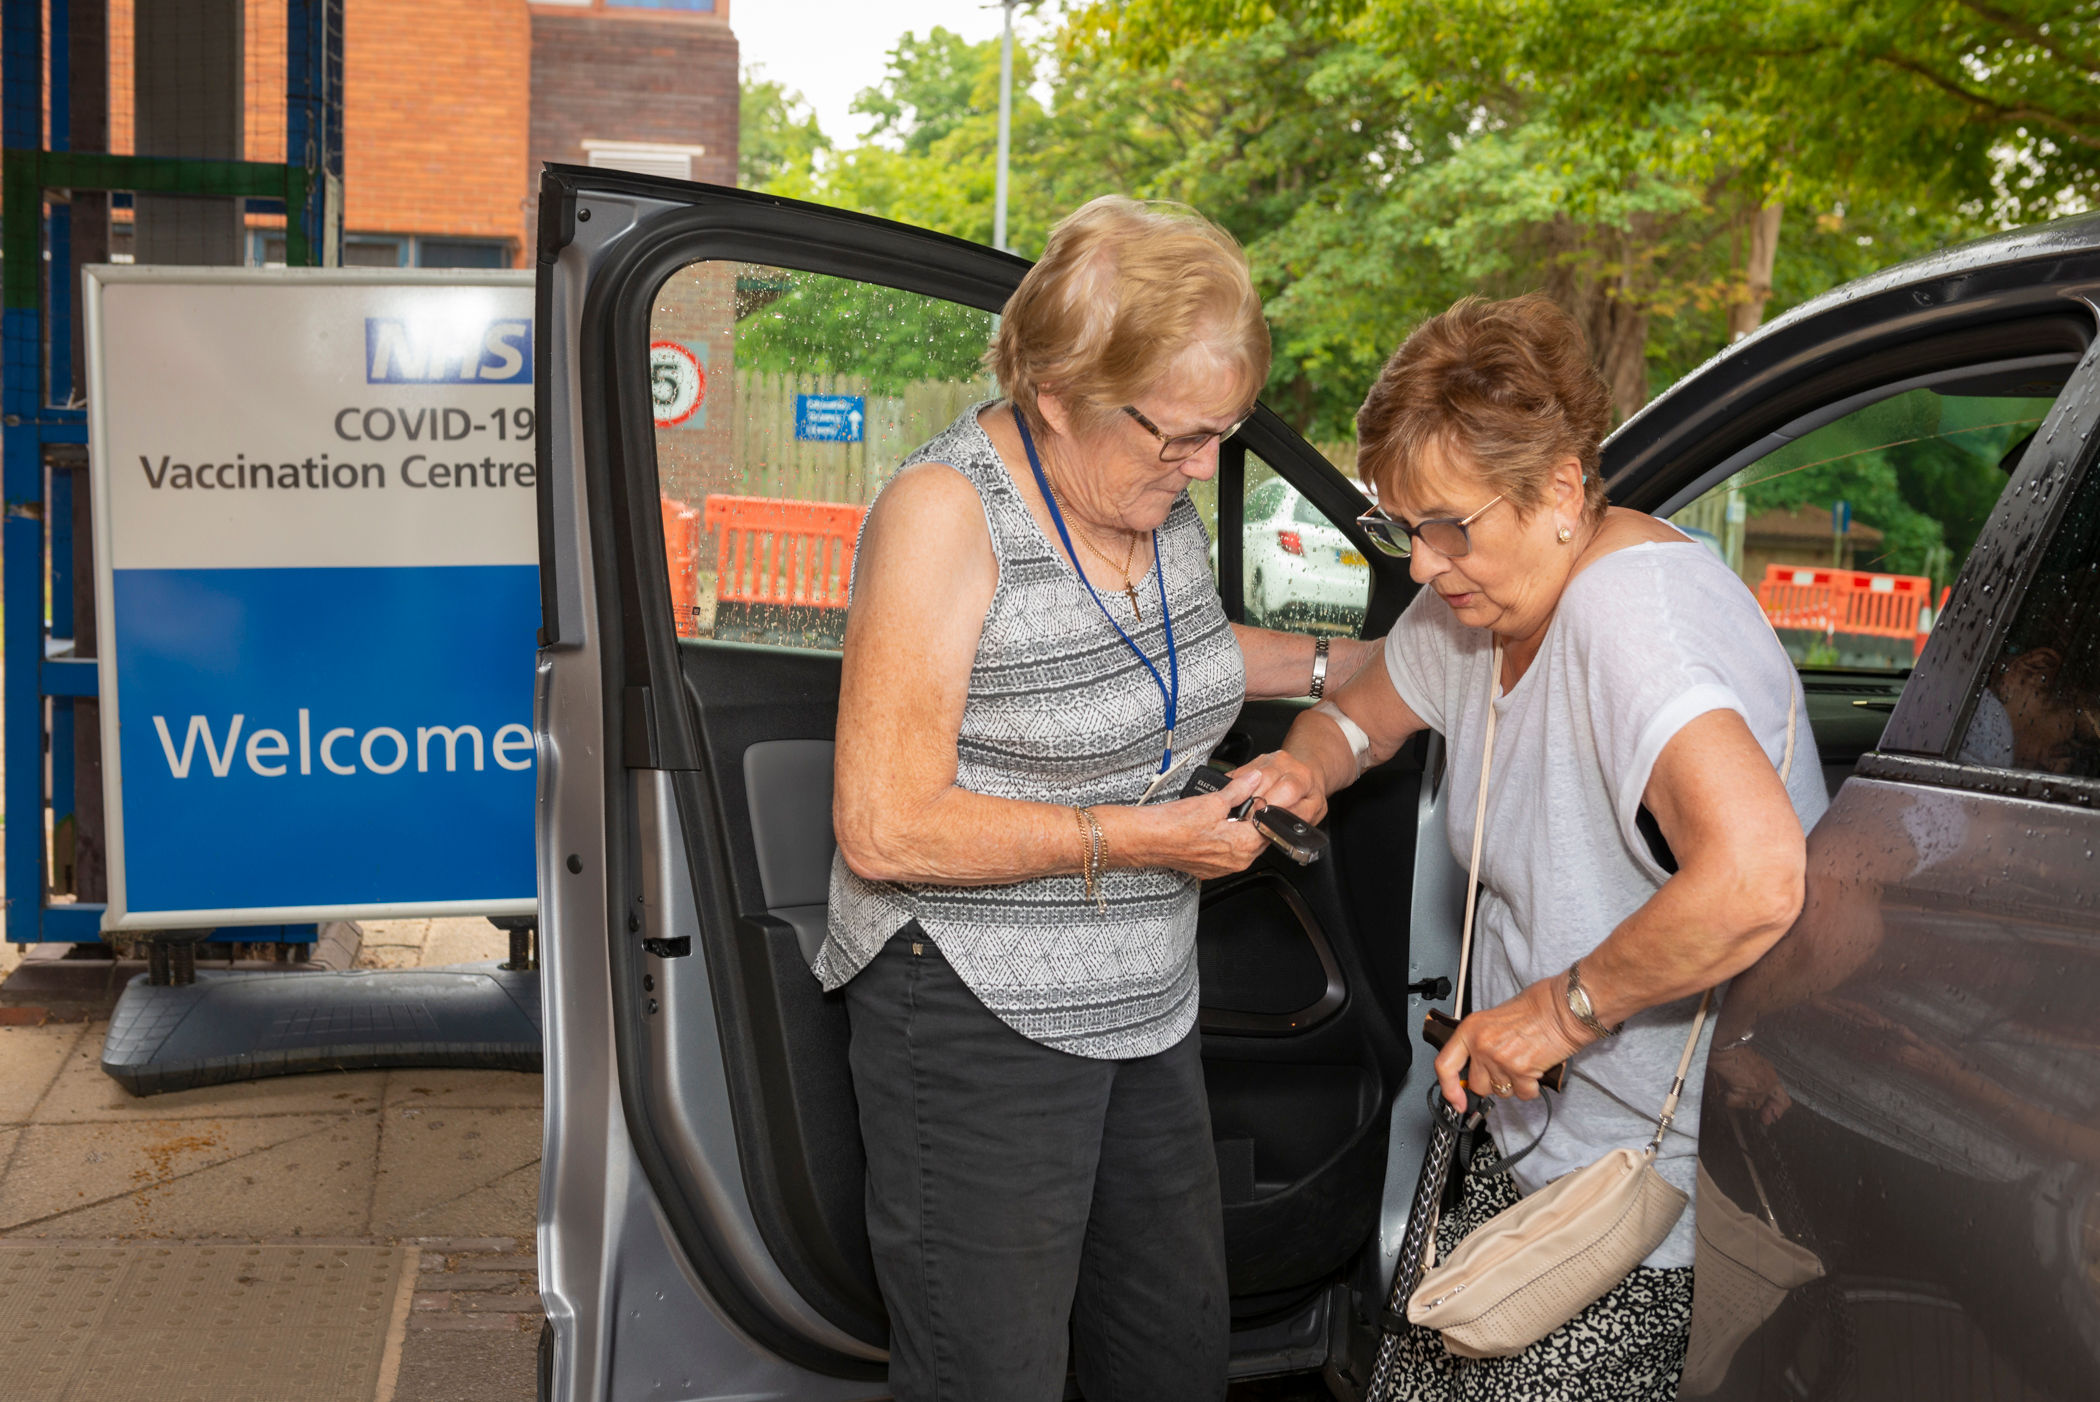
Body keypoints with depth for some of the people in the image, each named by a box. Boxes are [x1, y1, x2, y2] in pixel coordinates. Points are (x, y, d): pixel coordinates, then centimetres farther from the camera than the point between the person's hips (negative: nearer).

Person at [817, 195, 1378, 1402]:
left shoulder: (1157, 488, 2)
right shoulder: (949, 511, -20)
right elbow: (883, 827, -23)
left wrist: (1345, 663, 17)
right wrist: (1136, 836, -20)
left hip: (1145, 1004, 8)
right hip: (976, 1019, -7)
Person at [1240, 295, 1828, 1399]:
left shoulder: (1634, 612, -27)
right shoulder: (1475, 599, 2)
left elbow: (1754, 874, -42)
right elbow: (1363, 712, 22)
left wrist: (1568, 1006, -28)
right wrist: (1308, 765, -2)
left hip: (1667, 1180, -8)